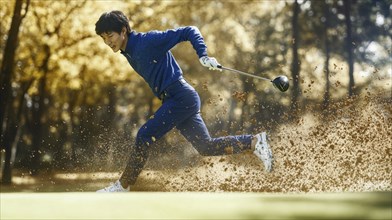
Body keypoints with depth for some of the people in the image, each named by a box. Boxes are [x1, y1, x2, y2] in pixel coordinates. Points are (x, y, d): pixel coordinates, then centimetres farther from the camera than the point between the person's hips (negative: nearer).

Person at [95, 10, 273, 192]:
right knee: (206, 147, 11)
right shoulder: (128, 52, 10)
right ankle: (255, 142, 16)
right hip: (172, 100, 10)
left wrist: (203, 56, -24)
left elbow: (189, 32, -14)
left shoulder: (149, 41, -16)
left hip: (181, 97, -10)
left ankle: (122, 186, -2)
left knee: (144, 137, -12)